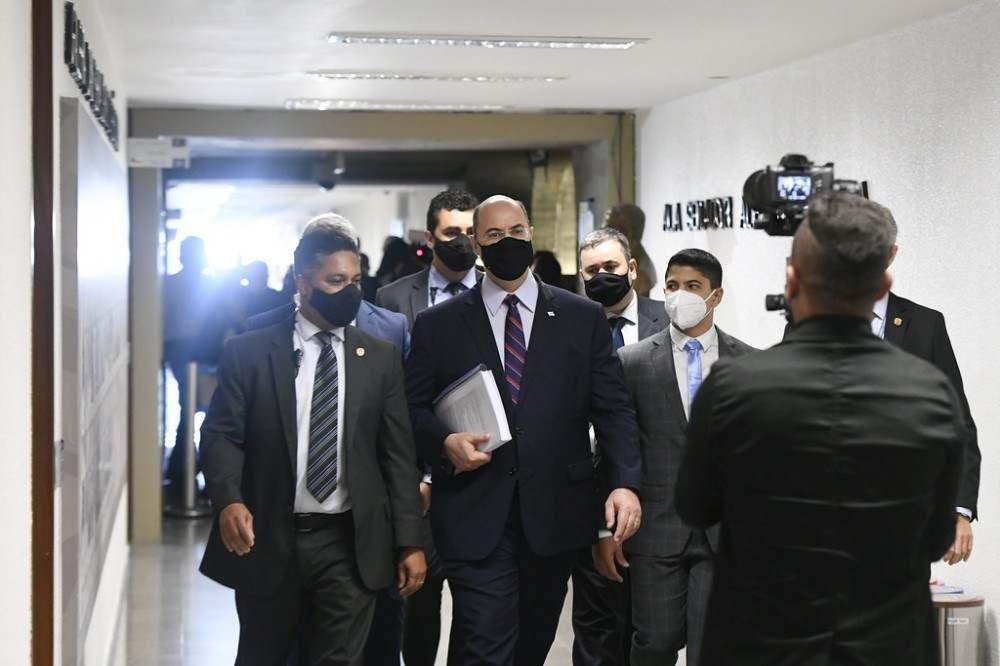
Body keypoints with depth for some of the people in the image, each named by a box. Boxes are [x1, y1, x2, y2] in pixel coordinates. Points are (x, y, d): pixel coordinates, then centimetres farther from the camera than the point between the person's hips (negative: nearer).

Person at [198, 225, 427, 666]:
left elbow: (398, 453, 5)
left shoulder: (380, 358, 6)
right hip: (268, 539, -1)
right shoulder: (248, 352, 1)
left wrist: (409, 542, 1)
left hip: (349, 543, 1)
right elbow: (222, 433, -3)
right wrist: (228, 499, -22)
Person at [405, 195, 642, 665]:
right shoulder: (438, 325, 5)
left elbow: (612, 409, 4)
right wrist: (446, 442, -12)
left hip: (555, 516, 2)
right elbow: (414, 409, 8)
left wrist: (624, 483, -9)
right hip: (476, 519, -2)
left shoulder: (583, 318, 7)